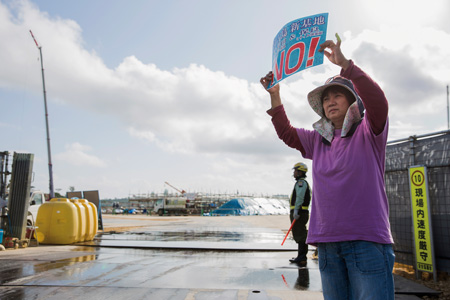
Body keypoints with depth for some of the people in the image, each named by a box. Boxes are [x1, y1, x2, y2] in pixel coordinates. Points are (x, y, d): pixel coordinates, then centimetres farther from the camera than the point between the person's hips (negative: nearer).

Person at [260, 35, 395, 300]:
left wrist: (344, 63, -22)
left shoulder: (369, 132, 2)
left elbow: (378, 101, -16)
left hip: (367, 239, -5)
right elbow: (286, 133, 20)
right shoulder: (318, 140, 18)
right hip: (328, 242, 5)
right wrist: (275, 95, 11)